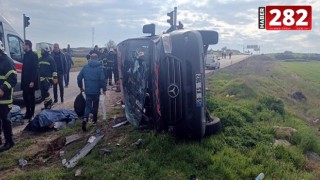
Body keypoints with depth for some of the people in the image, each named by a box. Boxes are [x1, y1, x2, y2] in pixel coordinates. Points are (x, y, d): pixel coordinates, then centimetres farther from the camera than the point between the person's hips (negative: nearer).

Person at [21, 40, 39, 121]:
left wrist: (32, 81, -21)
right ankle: (28, 113, 23)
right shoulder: (26, 55, 14)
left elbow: (35, 69, -17)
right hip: (25, 81, 8)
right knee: (25, 97, 12)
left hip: (31, 81, -8)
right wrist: (23, 80, 13)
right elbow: (24, 68, 17)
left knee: (31, 97, 1)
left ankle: (31, 114, 11)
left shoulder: (34, 55, -12)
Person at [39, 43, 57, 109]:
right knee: (43, 92, 7)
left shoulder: (50, 59, -4)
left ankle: (49, 103, 4)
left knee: (45, 91, -14)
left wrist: (55, 78, -14)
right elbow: (38, 69, 22)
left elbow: (54, 69, -8)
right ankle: (46, 106, 18)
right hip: (41, 78, 7)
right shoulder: (40, 59, 16)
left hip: (48, 78, -7)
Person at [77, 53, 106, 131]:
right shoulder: (99, 67, -7)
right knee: (95, 106, 15)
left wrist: (80, 86, 16)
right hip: (96, 90, -2)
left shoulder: (85, 66, 3)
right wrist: (104, 89, -4)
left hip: (88, 90, 2)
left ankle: (85, 118, -17)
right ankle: (94, 120, 26)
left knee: (88, 105, 6)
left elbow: (79, 77, 3)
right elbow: (102, 79, -13)